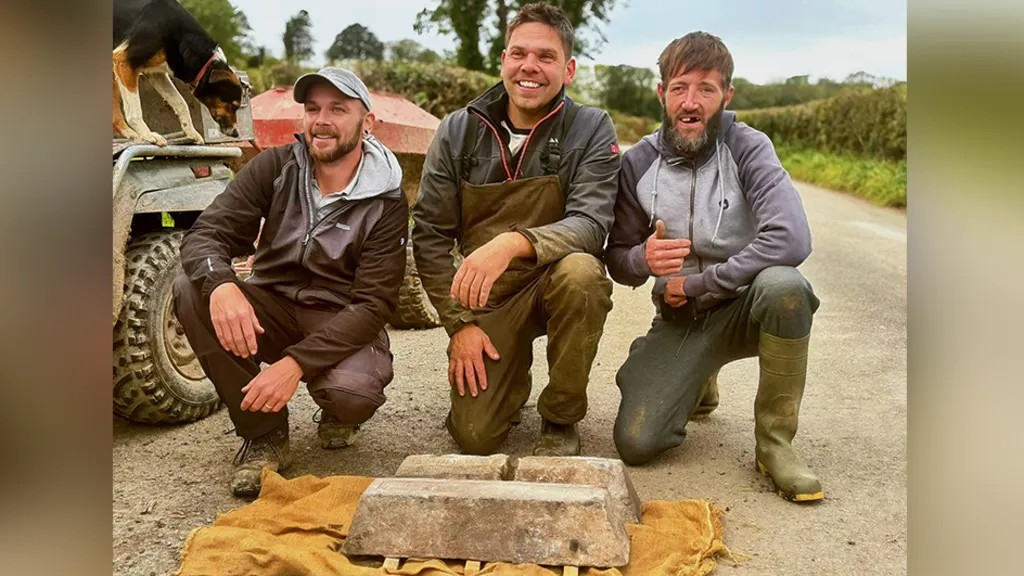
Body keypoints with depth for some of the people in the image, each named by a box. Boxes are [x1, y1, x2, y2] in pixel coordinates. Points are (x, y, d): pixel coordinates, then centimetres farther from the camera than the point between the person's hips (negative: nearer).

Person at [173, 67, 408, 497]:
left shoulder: (386, 202, -13)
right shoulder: (275, 167, -5)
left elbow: (373, 304, -19)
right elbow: (205, 234, -12)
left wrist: (296, 362, -33)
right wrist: (220, 285, -38)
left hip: (343, 324, -3)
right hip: (271, 309, 3)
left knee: (352, 391, -35)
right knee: (191, 289, -25)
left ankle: (337, 415, 9)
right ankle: (264, 433, -10)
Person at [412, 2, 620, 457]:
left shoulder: (591, 129, -8)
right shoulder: (458, 131, -3)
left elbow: (590, 224, -21)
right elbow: (430, 235, -1)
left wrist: (515, 242, -40)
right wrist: (459, 323, -8)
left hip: (555, 283, -1)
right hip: (486, 297, 1)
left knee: (581, 271, -36)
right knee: (475, 437, -12)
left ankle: (561, 419, -11)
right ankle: (513, 375, 26)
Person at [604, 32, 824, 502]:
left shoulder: (747, 148, -12)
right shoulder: (638, 163, -4)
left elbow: (791, 239, -27)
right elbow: (617, 263, 2)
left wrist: (696, 283, -20)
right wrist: (642, 259, -23)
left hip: (743, 309, -2)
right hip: (677, 322, 2)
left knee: (783, 285, -37)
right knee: (635, 444, -13)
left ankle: (774, 442, -14)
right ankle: (699, 385, 23)